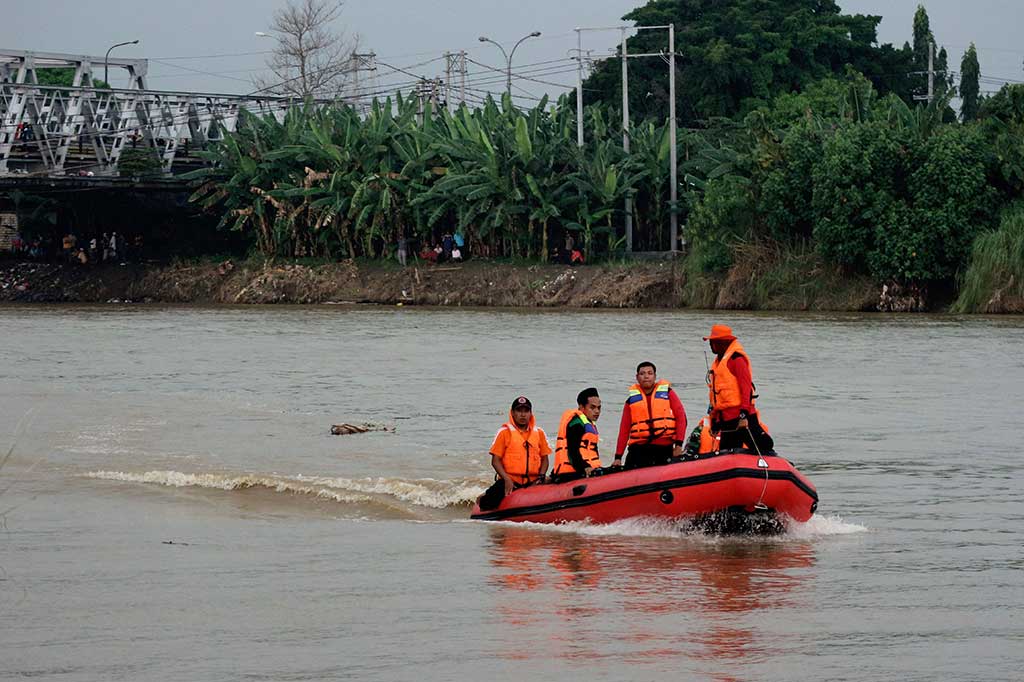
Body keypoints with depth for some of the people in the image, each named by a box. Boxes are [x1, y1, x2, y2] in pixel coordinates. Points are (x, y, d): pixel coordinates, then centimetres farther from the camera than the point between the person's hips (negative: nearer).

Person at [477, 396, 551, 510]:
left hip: (532, 483, 4)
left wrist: (541, 477, -3)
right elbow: (495, 460, -2)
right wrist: (507, 479, -15)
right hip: (509, 481, -4)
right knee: (489, 503, -29)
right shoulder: (505, 432, 0)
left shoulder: (539, 433, 11)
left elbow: (544, 458, 15)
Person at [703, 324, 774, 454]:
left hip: (740, 416, -10)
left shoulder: (736, 358, -9)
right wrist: (714, 418, 25)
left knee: (762, 448, -13)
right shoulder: (718, 361, 19)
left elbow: (745, 387, -17)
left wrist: (744, 415, -24)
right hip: (725, 418, 10)